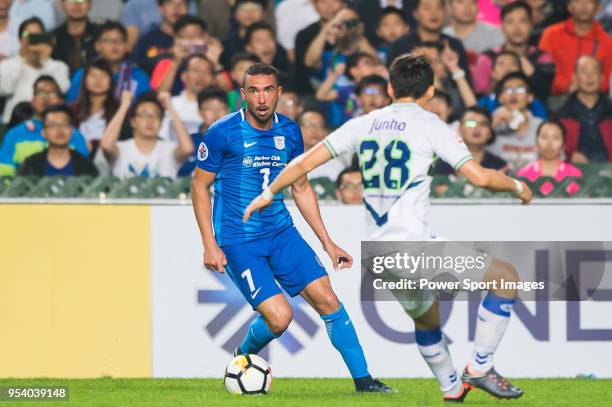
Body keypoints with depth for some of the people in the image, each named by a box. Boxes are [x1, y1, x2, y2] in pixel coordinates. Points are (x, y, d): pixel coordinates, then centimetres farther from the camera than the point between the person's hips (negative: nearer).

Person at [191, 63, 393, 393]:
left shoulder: (290, 132, 3)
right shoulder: (223, 133, -12)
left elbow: (301, 188, 15)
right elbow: (199, 186, -4)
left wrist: (327, 242, 13)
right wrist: (210, 244, -11)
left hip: (281, 233, 5)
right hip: (238, 241, -5)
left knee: (327, 300, -6)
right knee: (279, 316, -16)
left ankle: (363, 380, 3)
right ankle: (242, 360, 15)